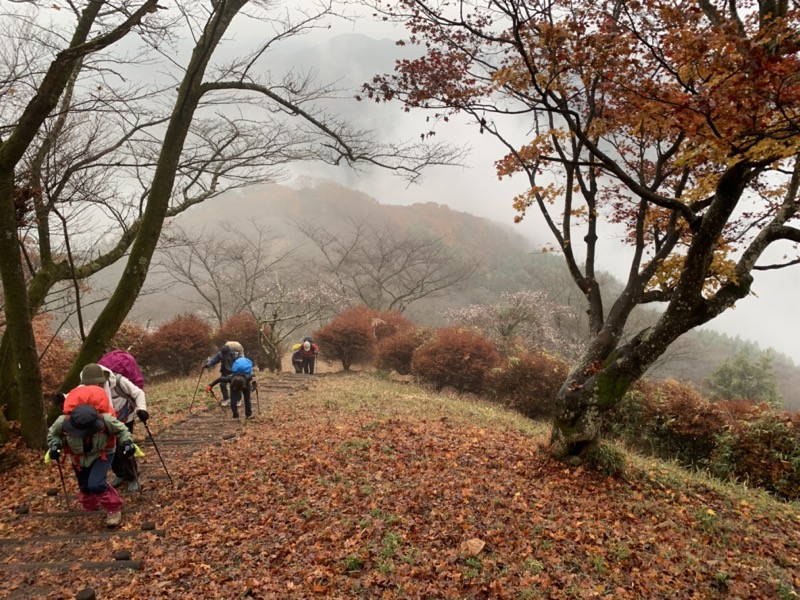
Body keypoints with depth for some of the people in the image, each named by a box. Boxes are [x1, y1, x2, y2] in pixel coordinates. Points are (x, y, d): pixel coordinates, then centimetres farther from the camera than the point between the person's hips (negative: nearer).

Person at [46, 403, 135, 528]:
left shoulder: (105, 420, -39)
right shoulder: (62, 422, -35)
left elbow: (121, 430, -17)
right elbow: (52, 434, -10)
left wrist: (127, 442, -31)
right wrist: (55, 445, -28)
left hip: (102, 454, -3)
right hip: (79, 456, 3)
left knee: (96, 484, -22)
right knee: (84, 486, 18)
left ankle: (114, 509, 3)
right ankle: (90, 510, 49)